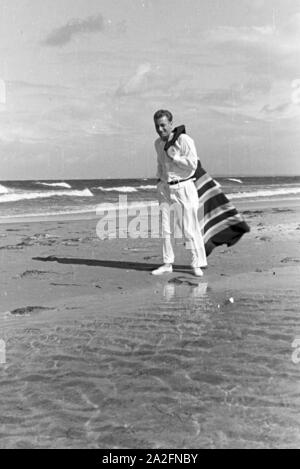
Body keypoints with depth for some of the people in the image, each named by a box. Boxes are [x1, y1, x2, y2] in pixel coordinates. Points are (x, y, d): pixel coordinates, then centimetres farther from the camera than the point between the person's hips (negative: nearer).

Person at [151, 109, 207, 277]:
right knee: (165, 227, 7)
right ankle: (167, 263, 16)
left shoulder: (185, 140, -12)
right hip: (165, 188, 6)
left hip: (183, 187, -6)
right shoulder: (158, 143, 10)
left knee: (189, 227, -4)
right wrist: (159, 180, 16)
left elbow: (193, 164, -19)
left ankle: (197, 264, 7)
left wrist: (173, 156, -16)